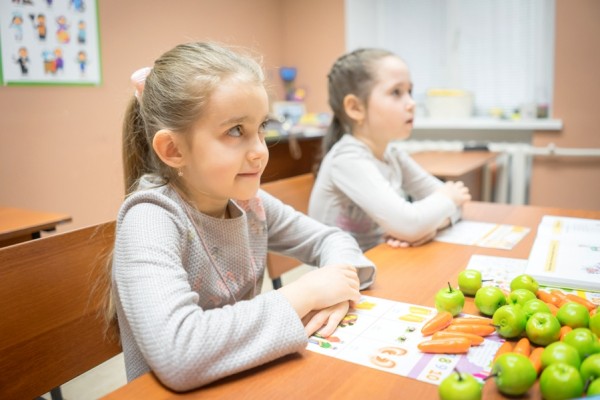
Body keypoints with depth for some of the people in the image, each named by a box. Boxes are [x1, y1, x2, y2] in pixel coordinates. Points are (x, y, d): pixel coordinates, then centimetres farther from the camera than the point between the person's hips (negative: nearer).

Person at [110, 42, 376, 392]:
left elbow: (330, 239, 5)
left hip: (250, 381, 4)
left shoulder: (249, 202, -6)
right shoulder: (149, 220, -21)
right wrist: (303, 296, -25)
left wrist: (335, 284, -15)